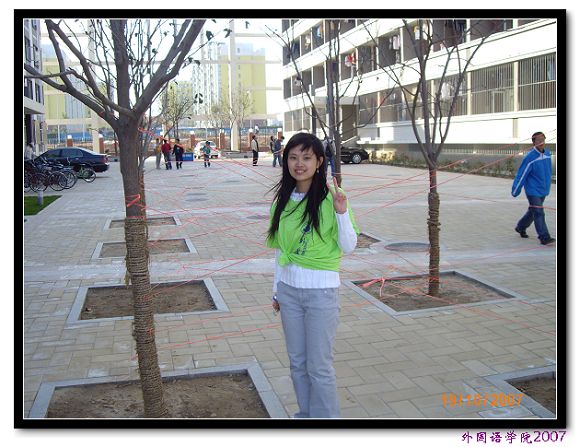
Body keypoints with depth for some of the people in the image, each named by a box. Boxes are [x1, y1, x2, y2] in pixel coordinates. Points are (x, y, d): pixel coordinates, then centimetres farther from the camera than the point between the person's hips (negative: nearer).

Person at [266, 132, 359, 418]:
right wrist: (277, 290, 15)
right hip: (288, 288, 5)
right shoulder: (283, 199, 4)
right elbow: (280, 248, 12)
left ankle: (326, 416, 22)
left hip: (321, 290, -5)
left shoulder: (330, 197, -10)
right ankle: (306, 414, 34)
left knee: (319, 365, 3)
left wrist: (342, 213, -23)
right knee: (297, 361, 16)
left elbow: (348, 247, -9)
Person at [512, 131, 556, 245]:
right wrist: (515, 191, -9)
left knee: (532, 211, 19)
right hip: (533, 190, -7)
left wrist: (547, 185, 23)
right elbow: (521, 175, -13)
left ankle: (520, 227, 39)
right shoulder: (530, 158, -17)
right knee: (539, 213, -9)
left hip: (543, 190, 7)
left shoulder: (547, 153, 4)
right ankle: (544, 237, -8)